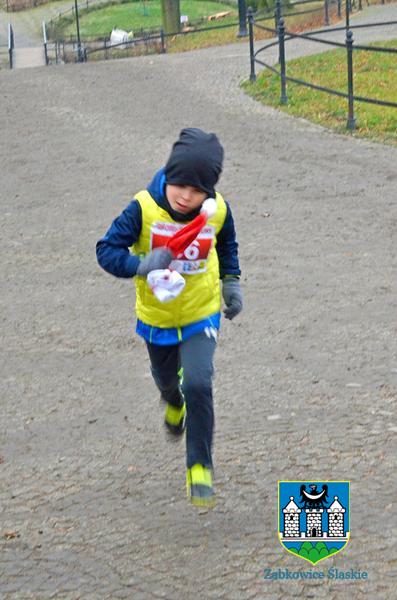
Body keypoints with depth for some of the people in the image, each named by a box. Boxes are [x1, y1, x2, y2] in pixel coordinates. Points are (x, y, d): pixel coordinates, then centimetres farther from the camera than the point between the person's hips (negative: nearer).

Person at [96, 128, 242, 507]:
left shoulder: (218, 211, -16)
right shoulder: (144, 208, -25)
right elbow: (107, 250, -24)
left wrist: (231, 283, 1)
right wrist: (140, 265, -41)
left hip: (201, 314, -1)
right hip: (156, 316, 1)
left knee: (198, 384, -19)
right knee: (166, 378, 26)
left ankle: (199, 467, -3)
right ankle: (174, 402, 65)